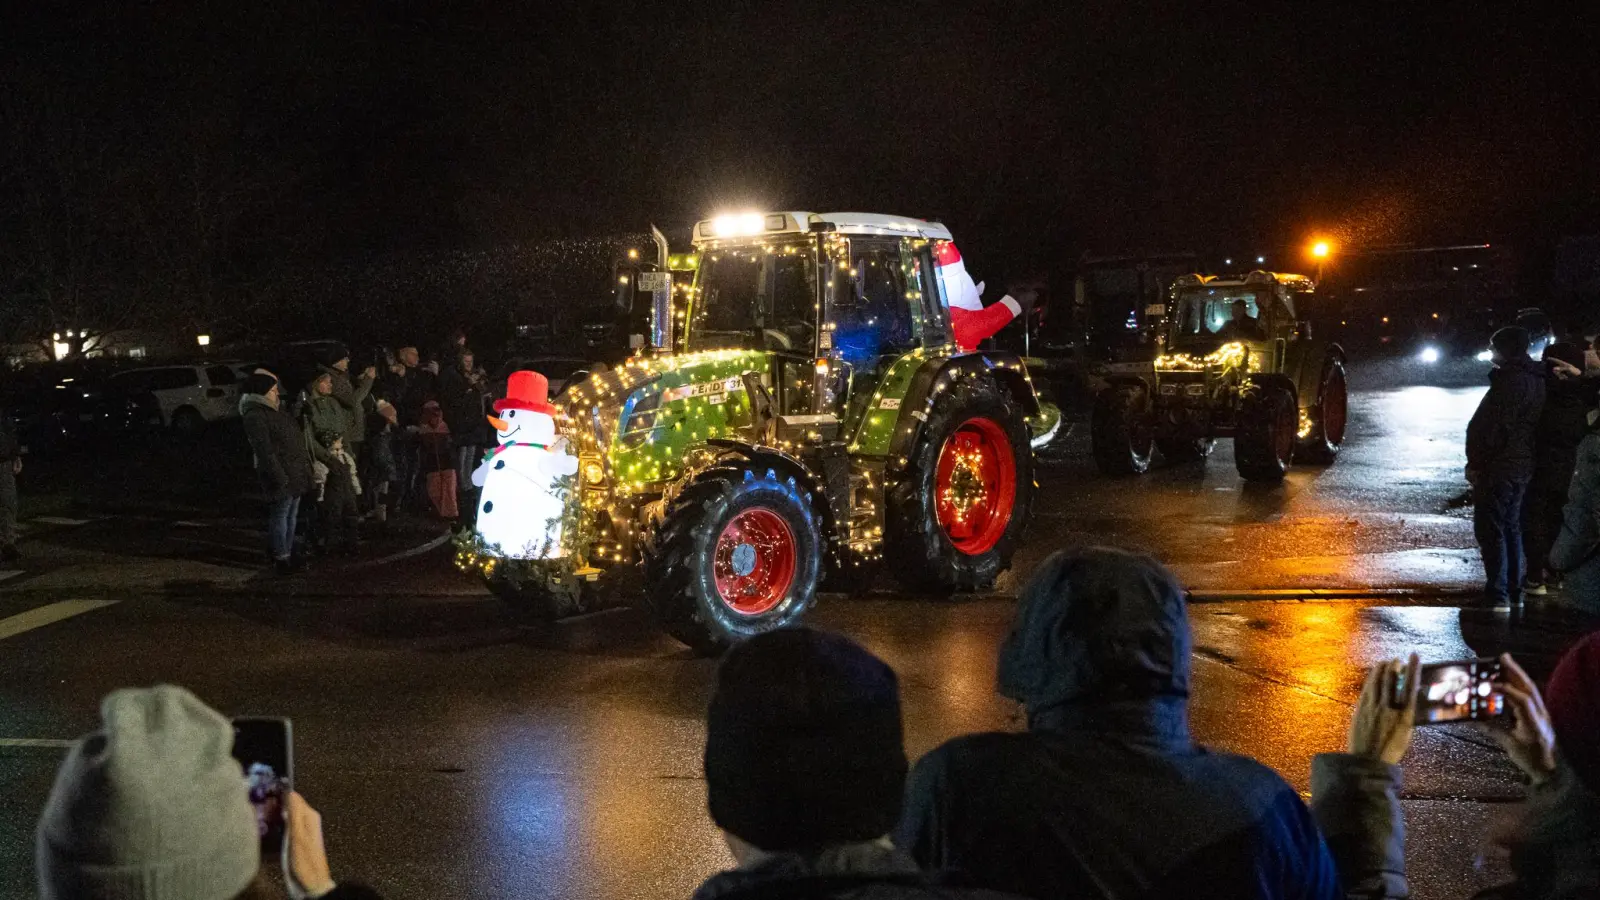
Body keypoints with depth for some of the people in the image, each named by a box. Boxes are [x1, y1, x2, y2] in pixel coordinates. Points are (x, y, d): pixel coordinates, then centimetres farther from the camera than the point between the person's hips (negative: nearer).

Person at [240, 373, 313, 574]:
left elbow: (293, 439, 22)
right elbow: (265, 451, -21)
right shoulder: (255, 416, -15)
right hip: (283, 475, -10)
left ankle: (288, 553, 25)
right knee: (280, 515, -2)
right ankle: (281, 557, 5)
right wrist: (279, 477, -23)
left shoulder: (271, 411, 17)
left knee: (291, 514, 15)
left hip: (294, 473, 10)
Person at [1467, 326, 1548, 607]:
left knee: (1490, 530, -5)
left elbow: (1491, 426, -21)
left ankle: (1497, 593, -7)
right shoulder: (1537, 381, 12)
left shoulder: (1510, 381, -18)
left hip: (1498, 468, -10)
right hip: (1523, 468, 10)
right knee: (1511, 528, 18)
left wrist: (1475, 463, -12)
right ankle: (1515, 591, 23)